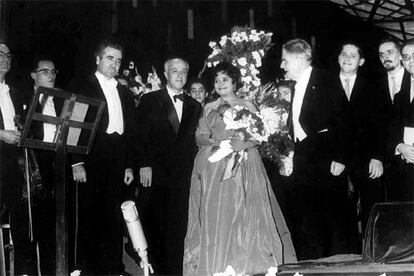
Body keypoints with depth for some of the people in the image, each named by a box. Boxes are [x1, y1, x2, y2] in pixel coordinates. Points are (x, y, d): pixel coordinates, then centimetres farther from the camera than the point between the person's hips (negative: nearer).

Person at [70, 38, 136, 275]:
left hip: (118, 166, 4)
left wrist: (129, 165, 10)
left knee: (115, 219, 5)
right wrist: (77, 163, -11)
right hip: (92, 164, -4)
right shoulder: (83, 89, 2)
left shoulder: (125, 94, 18)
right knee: (90, 218, -2)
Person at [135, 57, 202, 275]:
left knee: (177, 229, 0)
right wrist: (144, 165, -10)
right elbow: (140, 134, -1)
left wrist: (191, 168, 1)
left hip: (181, 176, 2)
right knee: (153, 227, 1)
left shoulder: (194, 106, 14)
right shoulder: (149, 100, 5)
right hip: (154, 174, -2)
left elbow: (192, 141, 13)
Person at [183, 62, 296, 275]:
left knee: (242, 215, -8)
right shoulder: (208, 108, 16)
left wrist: (237, 145, -15)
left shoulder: (247, 105, 10)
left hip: (242, 166, -2)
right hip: (212, 168, 2)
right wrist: (213, 142, -12)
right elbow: (199, 136, 10)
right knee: (213, 216, -4)